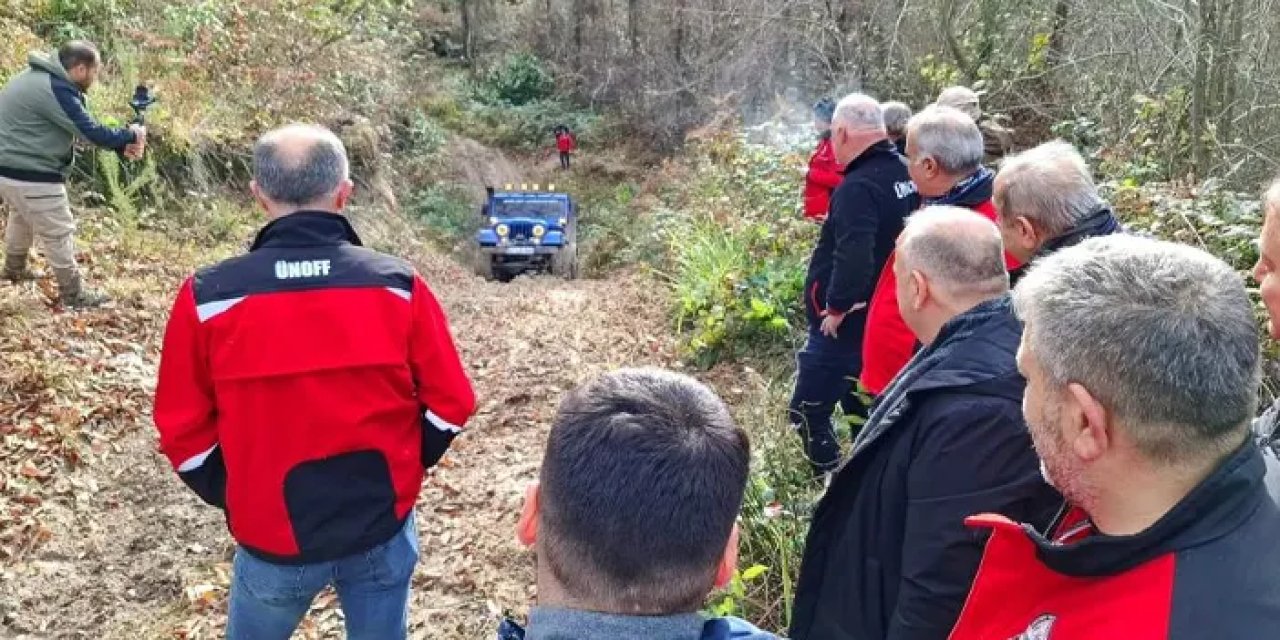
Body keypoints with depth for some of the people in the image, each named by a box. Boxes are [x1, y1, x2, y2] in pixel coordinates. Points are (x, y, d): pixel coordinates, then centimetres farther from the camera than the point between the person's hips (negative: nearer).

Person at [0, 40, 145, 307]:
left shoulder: (42, 78, 8)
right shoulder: (55, 90, -25)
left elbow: (84, 125, 8)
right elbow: (92, 132, -24)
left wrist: (121, 145, 0)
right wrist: (131, 135, -8)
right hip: (30, 174, -11)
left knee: (22, 218, 31)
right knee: (59, 232, -1)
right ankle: (74, 294, 9)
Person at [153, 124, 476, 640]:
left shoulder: (208, 298, -13)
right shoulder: (398, 285, -13)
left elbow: (183, 430, -4)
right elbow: (449, 406, -5)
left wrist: (234, 500, 12)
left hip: (272, 538, 0)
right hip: (383, 528, 1)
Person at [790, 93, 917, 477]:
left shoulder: (858, 187, -24)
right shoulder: (904, 175, 5)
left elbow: (854, 255, -36)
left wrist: (837, 306, -23)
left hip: (845, 323, -9)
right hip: (883, 316, 9)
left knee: (808, 412, 1)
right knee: (863, 408, 21)